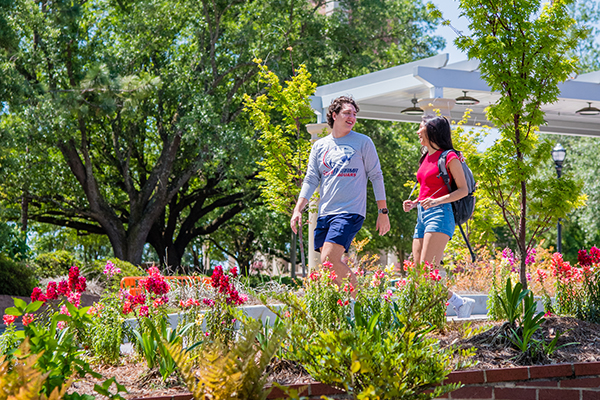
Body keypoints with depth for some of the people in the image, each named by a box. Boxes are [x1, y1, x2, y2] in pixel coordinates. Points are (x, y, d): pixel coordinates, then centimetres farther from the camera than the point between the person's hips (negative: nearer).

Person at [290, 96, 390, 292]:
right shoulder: (319, 146, 13)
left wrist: (383, 212, 3)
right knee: (333, 264, 0)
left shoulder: (363, 142, 3)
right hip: (325, 213, 5)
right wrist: (298, 209, 2)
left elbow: (376, 177, 5)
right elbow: (311, 180, 13)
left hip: (350, 212, -5)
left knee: (329, 260, -19)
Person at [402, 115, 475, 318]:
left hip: (439, 214, -8)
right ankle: (459, 303, 5)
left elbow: (463, 190, -7)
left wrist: (437, 201, -20)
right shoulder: (426, 158, 20)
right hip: (422, 217, 8)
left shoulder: (449, 157, -3)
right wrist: (414, 203, 10)